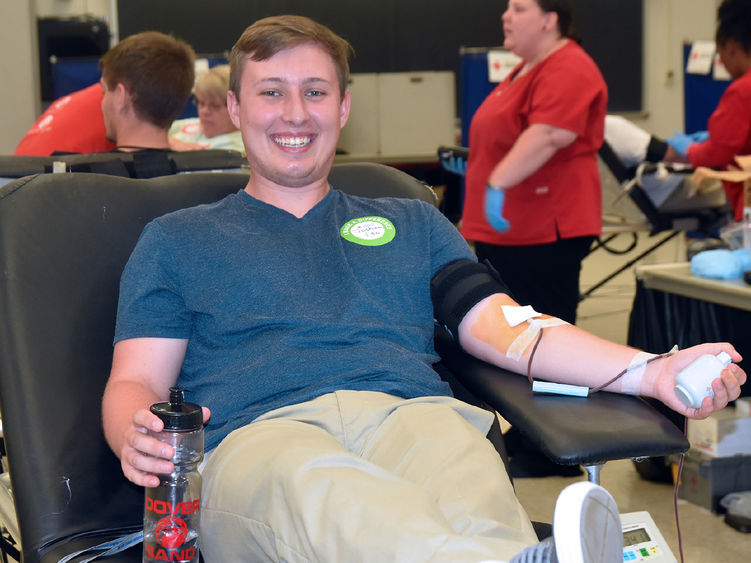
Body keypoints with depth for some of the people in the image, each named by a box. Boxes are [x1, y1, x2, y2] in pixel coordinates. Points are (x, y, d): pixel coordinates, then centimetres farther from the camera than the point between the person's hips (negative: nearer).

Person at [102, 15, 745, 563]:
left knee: (466, 482, -38)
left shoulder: (413, 224, 31)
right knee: (312, 485, -42)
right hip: (259, 435, -2)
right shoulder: (175, 240, 25)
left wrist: (649, 371, 0)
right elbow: (135, 380, 15)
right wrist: (135, 437, -12)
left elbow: (500, 327, 18)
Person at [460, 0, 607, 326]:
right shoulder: (528, 68, 17)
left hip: (542, 232, -11)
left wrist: (498, 183, -36)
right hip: (504, 230, 11)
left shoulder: (567, 71, -17)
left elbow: (549, 135, -31)